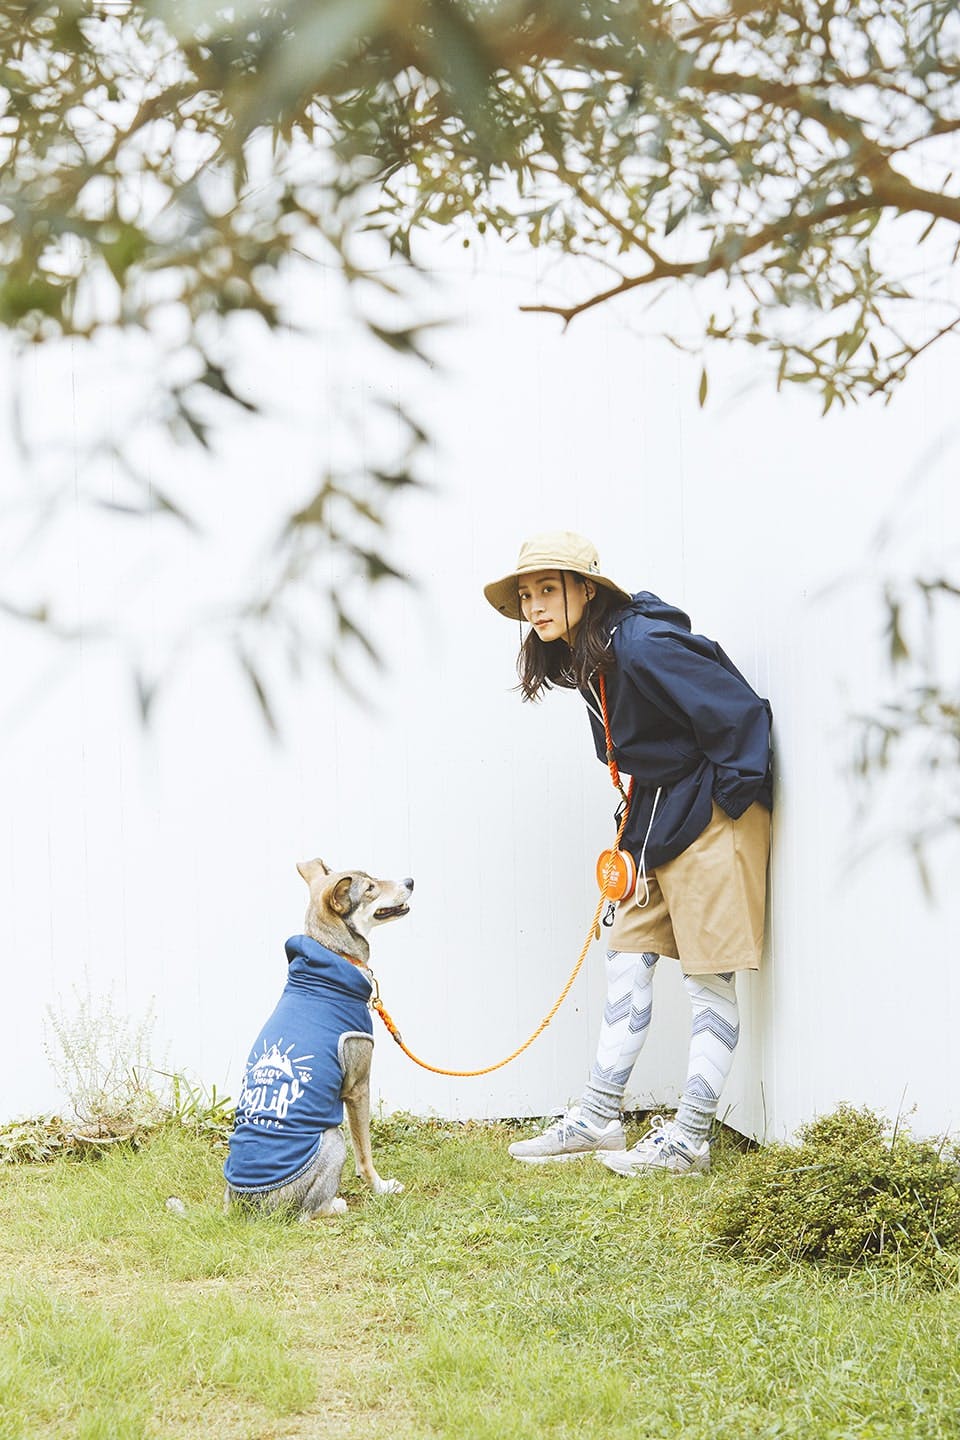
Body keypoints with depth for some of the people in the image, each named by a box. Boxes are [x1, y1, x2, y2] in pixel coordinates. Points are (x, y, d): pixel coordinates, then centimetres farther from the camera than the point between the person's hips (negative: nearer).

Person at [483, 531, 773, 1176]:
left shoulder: (643, 646, -23)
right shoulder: (582, 657, 7)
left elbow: (741, 714, -23)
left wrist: (730, 802, -15)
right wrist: (641, 820, 16)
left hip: (715, 814, -10)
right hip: (661, 819, 10)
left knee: (710, 973, -3)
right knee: (630, 954, 10)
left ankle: (690, 1140, 2)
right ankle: (598, 1118, 15)